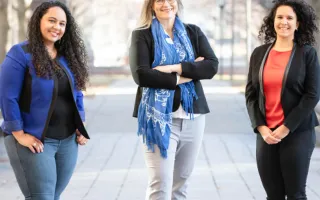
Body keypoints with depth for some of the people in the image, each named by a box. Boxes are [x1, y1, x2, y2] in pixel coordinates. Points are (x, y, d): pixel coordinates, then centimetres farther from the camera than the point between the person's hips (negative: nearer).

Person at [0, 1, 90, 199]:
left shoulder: (68, 56, 10)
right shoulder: (21, 54, -10)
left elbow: (76, 94, 18)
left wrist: (81, 127, 8)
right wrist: (19, 135, -16)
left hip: (67, 141, 7)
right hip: (34, 141, -7)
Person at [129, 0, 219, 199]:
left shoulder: (193, 32, 10)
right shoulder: (142, 35, 0)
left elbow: (212, 65, -3)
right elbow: (141, 75, -13)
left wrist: (175, 68, -15)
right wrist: (184, 76, -10)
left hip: (193, 116, 4)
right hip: (159, 117, -4)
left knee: (181, 180, 11)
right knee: (161, 182, -10)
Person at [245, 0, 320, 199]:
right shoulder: (259, 53, 8)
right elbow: (251, 94, 8)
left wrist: (287, 127, -11)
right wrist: (261, 127, -5)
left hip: (297, 133, -3)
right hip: (266, 134, 3)